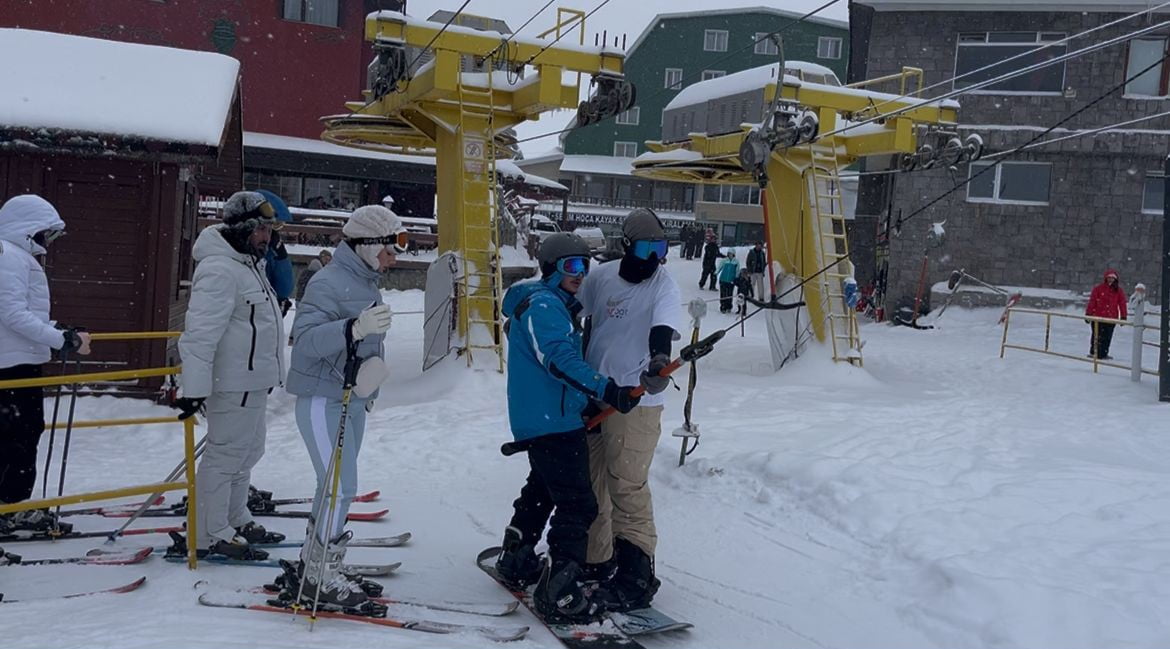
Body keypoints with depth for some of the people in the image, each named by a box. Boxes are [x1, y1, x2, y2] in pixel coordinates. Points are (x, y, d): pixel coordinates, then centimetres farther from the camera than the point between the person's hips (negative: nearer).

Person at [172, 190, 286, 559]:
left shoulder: (248, 265, 15)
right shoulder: (220, 270, -18)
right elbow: (200, 333, -24)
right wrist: (194, 388, -27)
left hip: (254, 382, 11)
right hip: (233, 384, -11)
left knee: (247, 453, 19)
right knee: (225, 456, -3)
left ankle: (236, 522, 33)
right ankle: (210, 536, 5)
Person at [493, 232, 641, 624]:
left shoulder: (557, 305, 17)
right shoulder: (542, 304, -16)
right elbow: (558, 360, -29)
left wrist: (587, 403, 24)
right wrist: (607, 390, -38)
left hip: (540, 419, 11)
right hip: (551, 421, -11)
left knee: (542, 488, 26)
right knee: (578, 504, -12)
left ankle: (516, 561, 40)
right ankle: (559, 592, -12)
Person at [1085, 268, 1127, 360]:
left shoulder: (1119, 291, 6)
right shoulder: (1098, 288, -2)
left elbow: (1122, 304, 7)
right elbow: (1092, 301, -2)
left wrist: (1123, 317, 4)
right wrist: (1088, 314, -3)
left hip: (1111, 318, 2)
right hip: (1098, 317, -2)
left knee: (1107, 337, 4)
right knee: (1097, 336, 2)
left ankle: (1103, 354, 11)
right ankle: (1093, 352, 13)